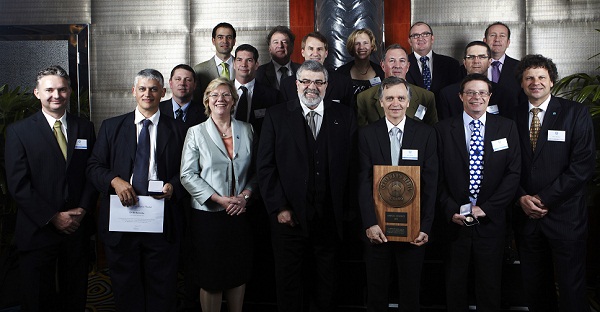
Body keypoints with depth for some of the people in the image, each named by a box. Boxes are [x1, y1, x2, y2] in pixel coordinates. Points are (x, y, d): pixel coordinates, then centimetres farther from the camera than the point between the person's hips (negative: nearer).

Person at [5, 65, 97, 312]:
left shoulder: (85, 128, 7)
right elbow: (17, 184, -9)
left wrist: (83, 209, -7)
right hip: (38, 231, -2)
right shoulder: (19, 131, -3)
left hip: (78, 227, 3)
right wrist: (53, 217, -13)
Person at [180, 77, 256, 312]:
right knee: (210, 277, 5)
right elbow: (187, 175, -6)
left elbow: (255, 170, 10)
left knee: (239, 273, 11)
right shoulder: (196, 133, 0)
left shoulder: (246, 130, 7)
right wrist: (219, 199, -13)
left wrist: (245, 195, -8)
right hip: (208, 214, -2)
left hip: (240, 213, 3)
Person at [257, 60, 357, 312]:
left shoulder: (344, 116, 6)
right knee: (288, 283, 12)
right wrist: (279, 207, -7)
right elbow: (265, 166, -2)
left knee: (327, 284, 15)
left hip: (330, 217, 1)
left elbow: (353, 164, 3)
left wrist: (345, 206, -3)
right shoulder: (276, 116, 1)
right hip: (289, 216, -1)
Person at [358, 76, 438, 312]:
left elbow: (430, 183, -3)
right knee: (376, 292, 14)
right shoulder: (367, 134, 0)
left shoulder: (426, 134, 0)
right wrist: (370, 223, -14)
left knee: (411, 293, 13)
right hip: (377, 228, 0)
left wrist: (425, 226, -10)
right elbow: (364, 182, -5)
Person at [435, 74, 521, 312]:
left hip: (491, 221, 1)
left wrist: (487, 207, -9)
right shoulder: (443, 129, 2)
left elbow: (513, 173, -2)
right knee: (455, 283, 11)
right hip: (455, 220, 0)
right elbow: (437, 176, 1)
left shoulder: (506, 128, 4)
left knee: (490, 285, 11)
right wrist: (450, 210, -10)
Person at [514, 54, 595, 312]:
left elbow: (584, 165, -10)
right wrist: (522, 197, -8)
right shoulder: (514, 116, 6)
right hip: (526, 214, 3)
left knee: (571, 288, 3)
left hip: (565, 215, -3)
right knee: (534, 288, 11)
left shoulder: (576, 113, -2)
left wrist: (545, 199, -13)